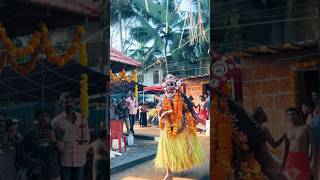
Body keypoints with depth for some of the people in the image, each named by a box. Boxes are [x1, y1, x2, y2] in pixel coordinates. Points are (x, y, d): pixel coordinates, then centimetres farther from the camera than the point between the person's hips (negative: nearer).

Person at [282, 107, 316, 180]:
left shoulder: (306, 127, -1)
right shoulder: (287, 131, 11)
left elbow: (312, 144, -5)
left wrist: (313, 160, -14)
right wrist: (284, 163, 13)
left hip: (303, 158, -4)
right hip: (291, 159, 4)